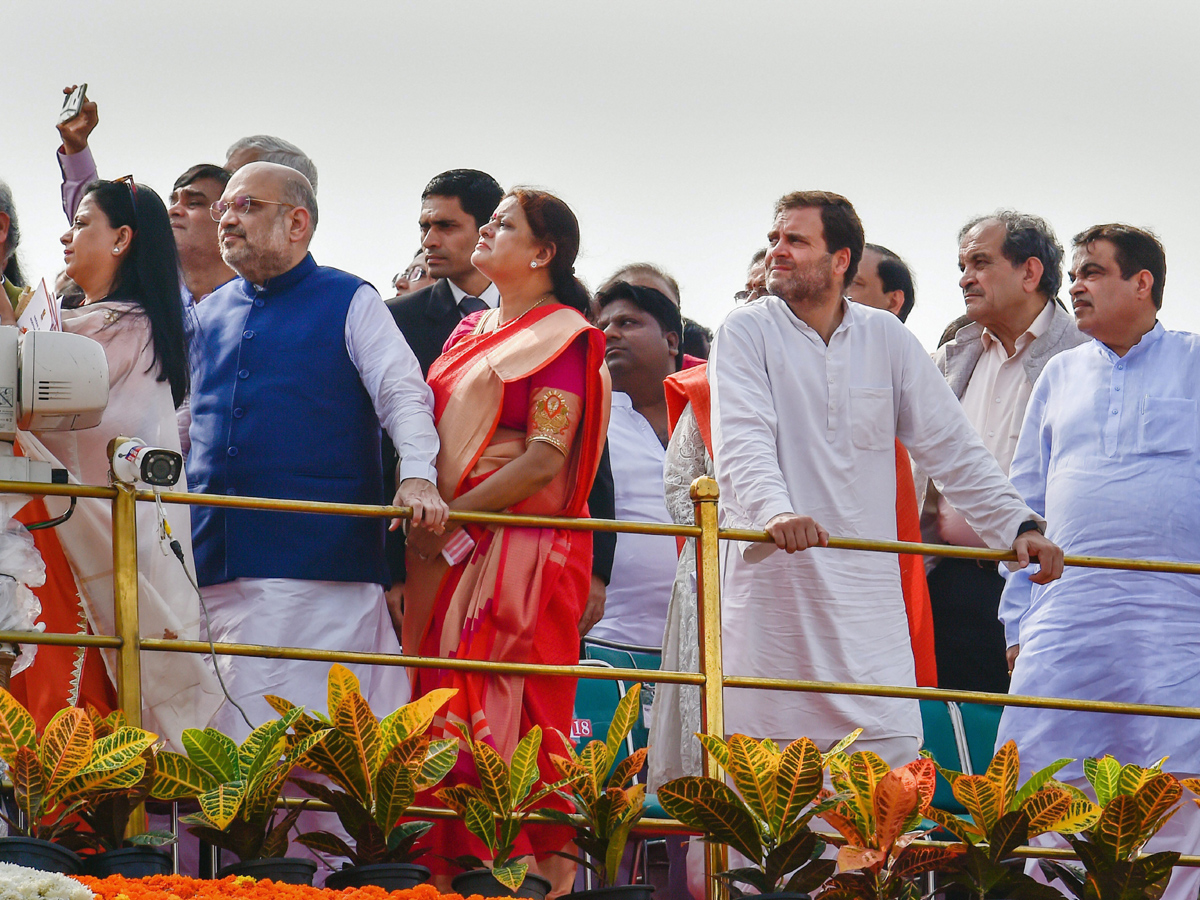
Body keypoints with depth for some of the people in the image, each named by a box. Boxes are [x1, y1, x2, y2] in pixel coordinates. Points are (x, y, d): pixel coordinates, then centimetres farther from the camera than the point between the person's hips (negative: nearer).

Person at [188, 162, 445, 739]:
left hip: (316, 551, -5)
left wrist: (416, 477, -20)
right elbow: (184, 419, 27)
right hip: (217, 557, 5)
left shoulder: (351, 304, 6)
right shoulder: (211, 312, 20)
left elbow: (403, 396, -4)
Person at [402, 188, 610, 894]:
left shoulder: (562, 337, -4)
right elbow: (434, 429, 22)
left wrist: (451, 517, -15)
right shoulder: (470, 332, 19)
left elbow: (544, 462, -13)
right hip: (449, 549, 7)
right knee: (446, 701, 2)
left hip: (518, 543, -7)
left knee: (505, 705, -11)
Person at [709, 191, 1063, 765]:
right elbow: (742, 442, -14)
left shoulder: (885, 339, 11)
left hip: (868, 587, 3)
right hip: (775, 583, -3)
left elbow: (951, 448, 14)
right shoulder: (747, 332, 1)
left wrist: (1018, 526, 4)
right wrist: (775, 511, -34)